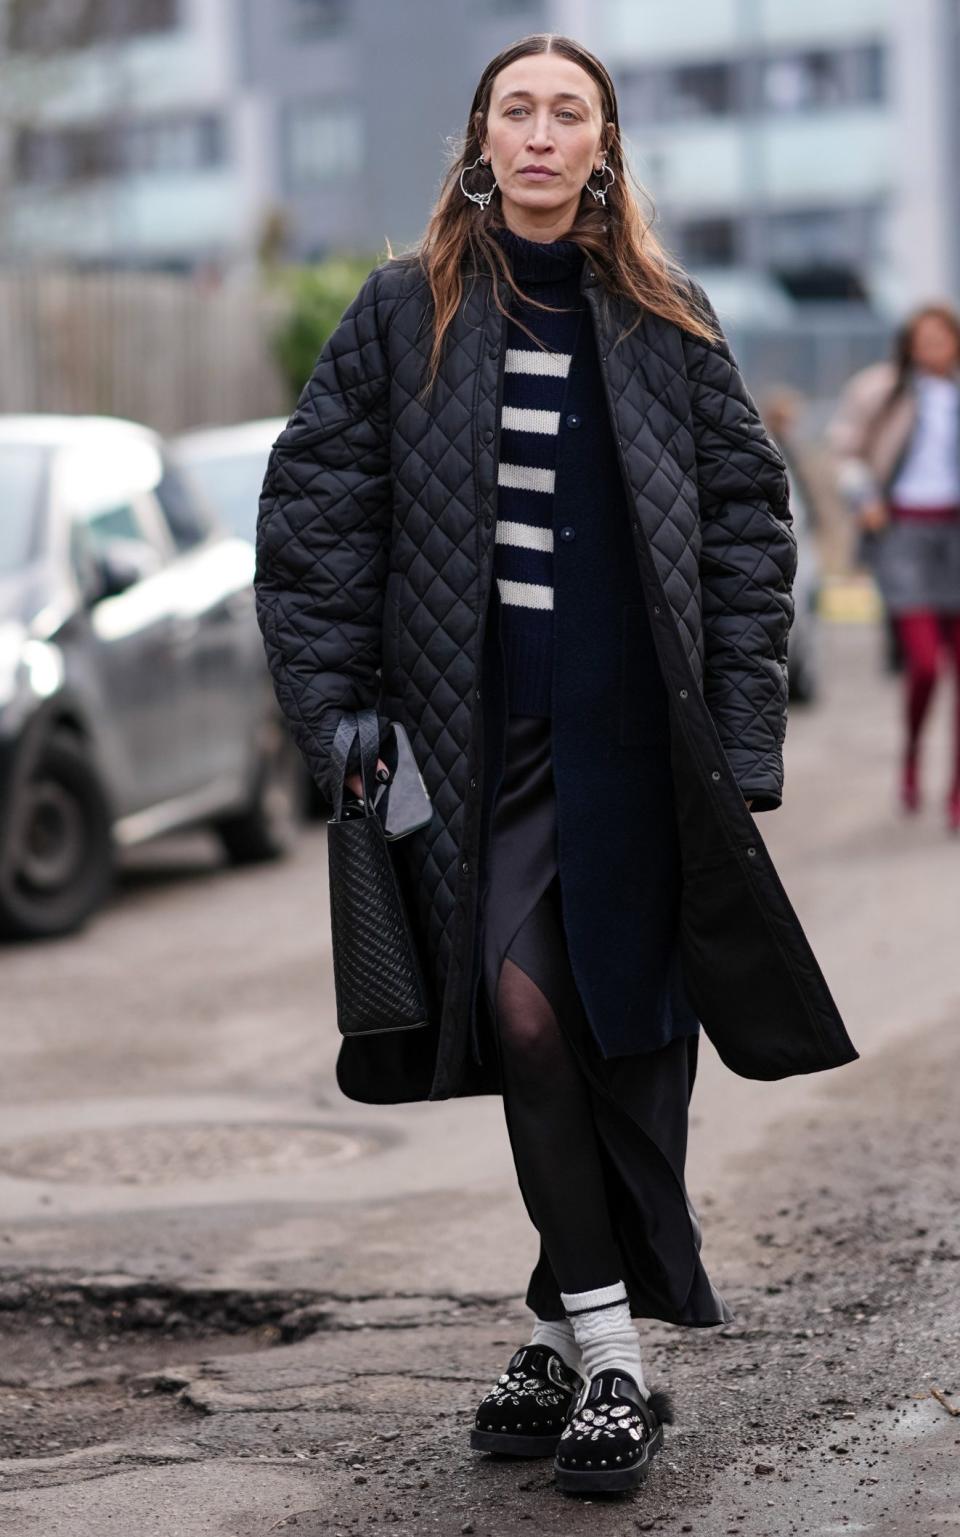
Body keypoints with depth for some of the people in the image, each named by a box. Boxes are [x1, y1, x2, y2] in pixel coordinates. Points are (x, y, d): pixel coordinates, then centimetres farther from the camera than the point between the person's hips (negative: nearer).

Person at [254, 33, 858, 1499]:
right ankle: (605, 1347, -3)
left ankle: (580, 1325, 16)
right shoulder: (405, 310, 5)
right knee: (524, 1009, -11)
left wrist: (740, 725, -1)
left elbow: (748, 513, 6)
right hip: (482, 733, -1)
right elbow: (315, 503, 5)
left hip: (638, 737, 1)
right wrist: (337, 706, -3)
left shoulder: (666, 318, 6)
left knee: (634, 1033, 2)